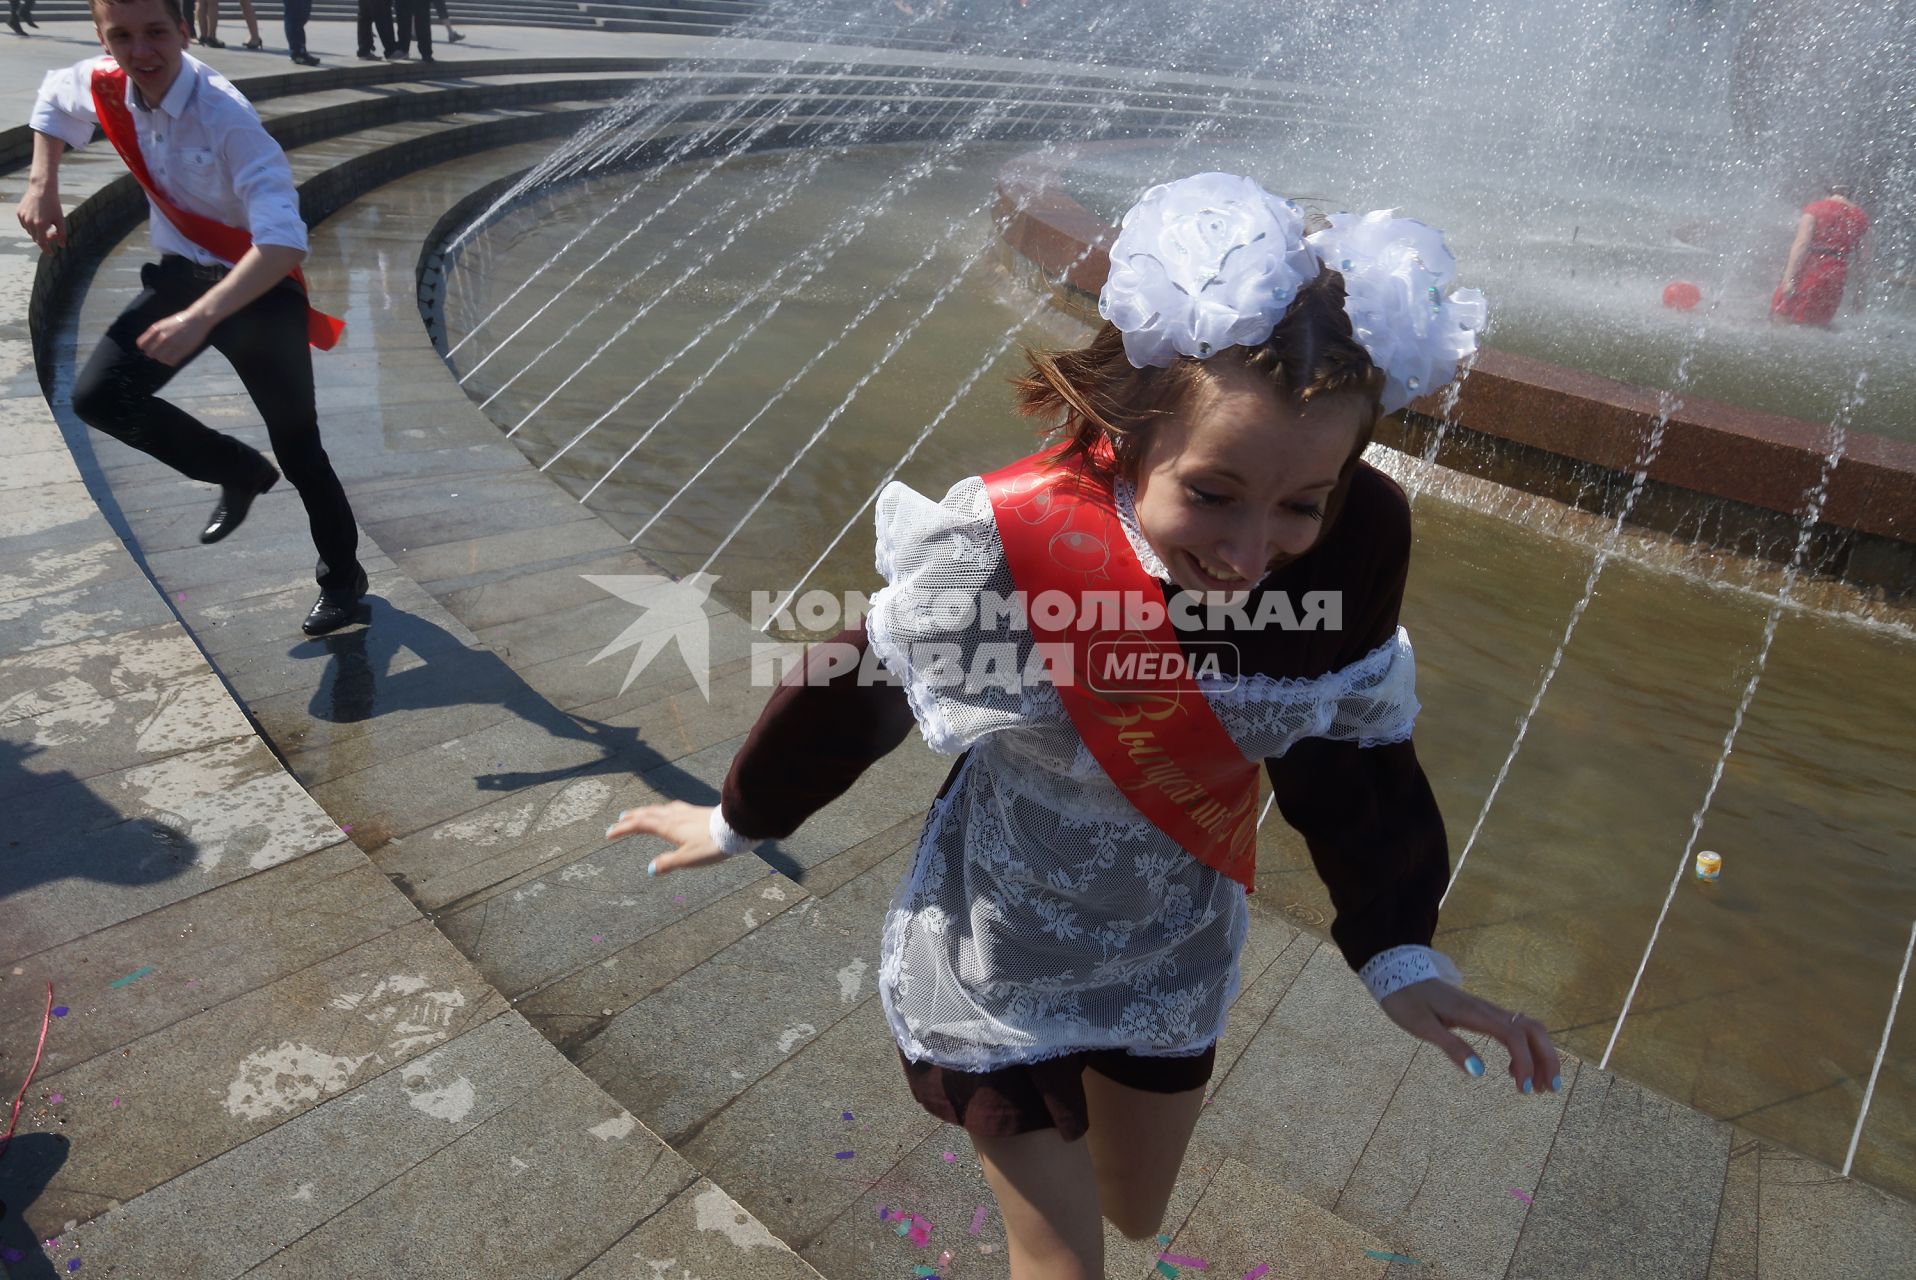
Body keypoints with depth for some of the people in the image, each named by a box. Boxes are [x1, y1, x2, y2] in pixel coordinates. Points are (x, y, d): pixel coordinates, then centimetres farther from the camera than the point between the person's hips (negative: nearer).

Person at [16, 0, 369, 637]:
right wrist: (42, 186, 6)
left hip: (259, 291, -6)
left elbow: (283, 241, -39)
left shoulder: (224, 117, -28)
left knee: (298, 448, 1)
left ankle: (342, 577, 21)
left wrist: (201, 317, -45)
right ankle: (238, 471, 18)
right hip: (180, 274, 6)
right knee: (97, 397, -5)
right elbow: (52, 98, 19)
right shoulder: (105, 88, -8)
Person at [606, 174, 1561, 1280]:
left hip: (1176, 953, 4)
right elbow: (853, 691, -15)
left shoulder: (1355, 545, -23)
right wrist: (742, 819, 1)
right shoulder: (1007, 552, -33)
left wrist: (1399, 950, -10)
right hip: (1005, 969, -3)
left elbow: (1350, 751, -5)